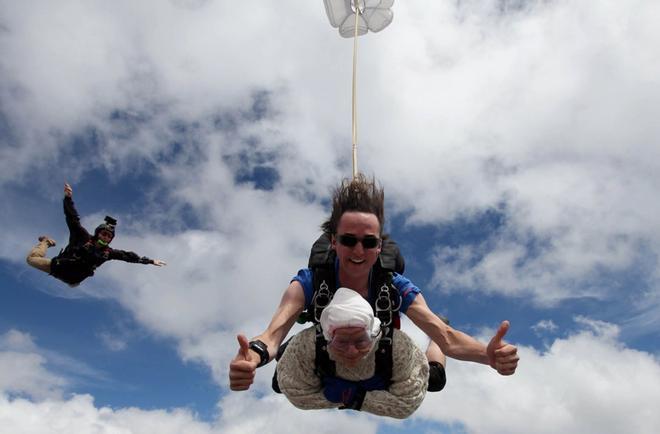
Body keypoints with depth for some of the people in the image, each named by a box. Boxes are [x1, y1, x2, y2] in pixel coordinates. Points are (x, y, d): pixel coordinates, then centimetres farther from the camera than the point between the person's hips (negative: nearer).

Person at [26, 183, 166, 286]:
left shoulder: (108, 252, -9)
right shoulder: (83, 237, -17)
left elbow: (128, 256, -6)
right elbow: (73, 219, -24)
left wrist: (150, 261, -8)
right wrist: (68, 198, -36)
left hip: (73, 280, 3)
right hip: (59, 267, -3)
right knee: (32, 258, -4)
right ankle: (46, 242, 26)